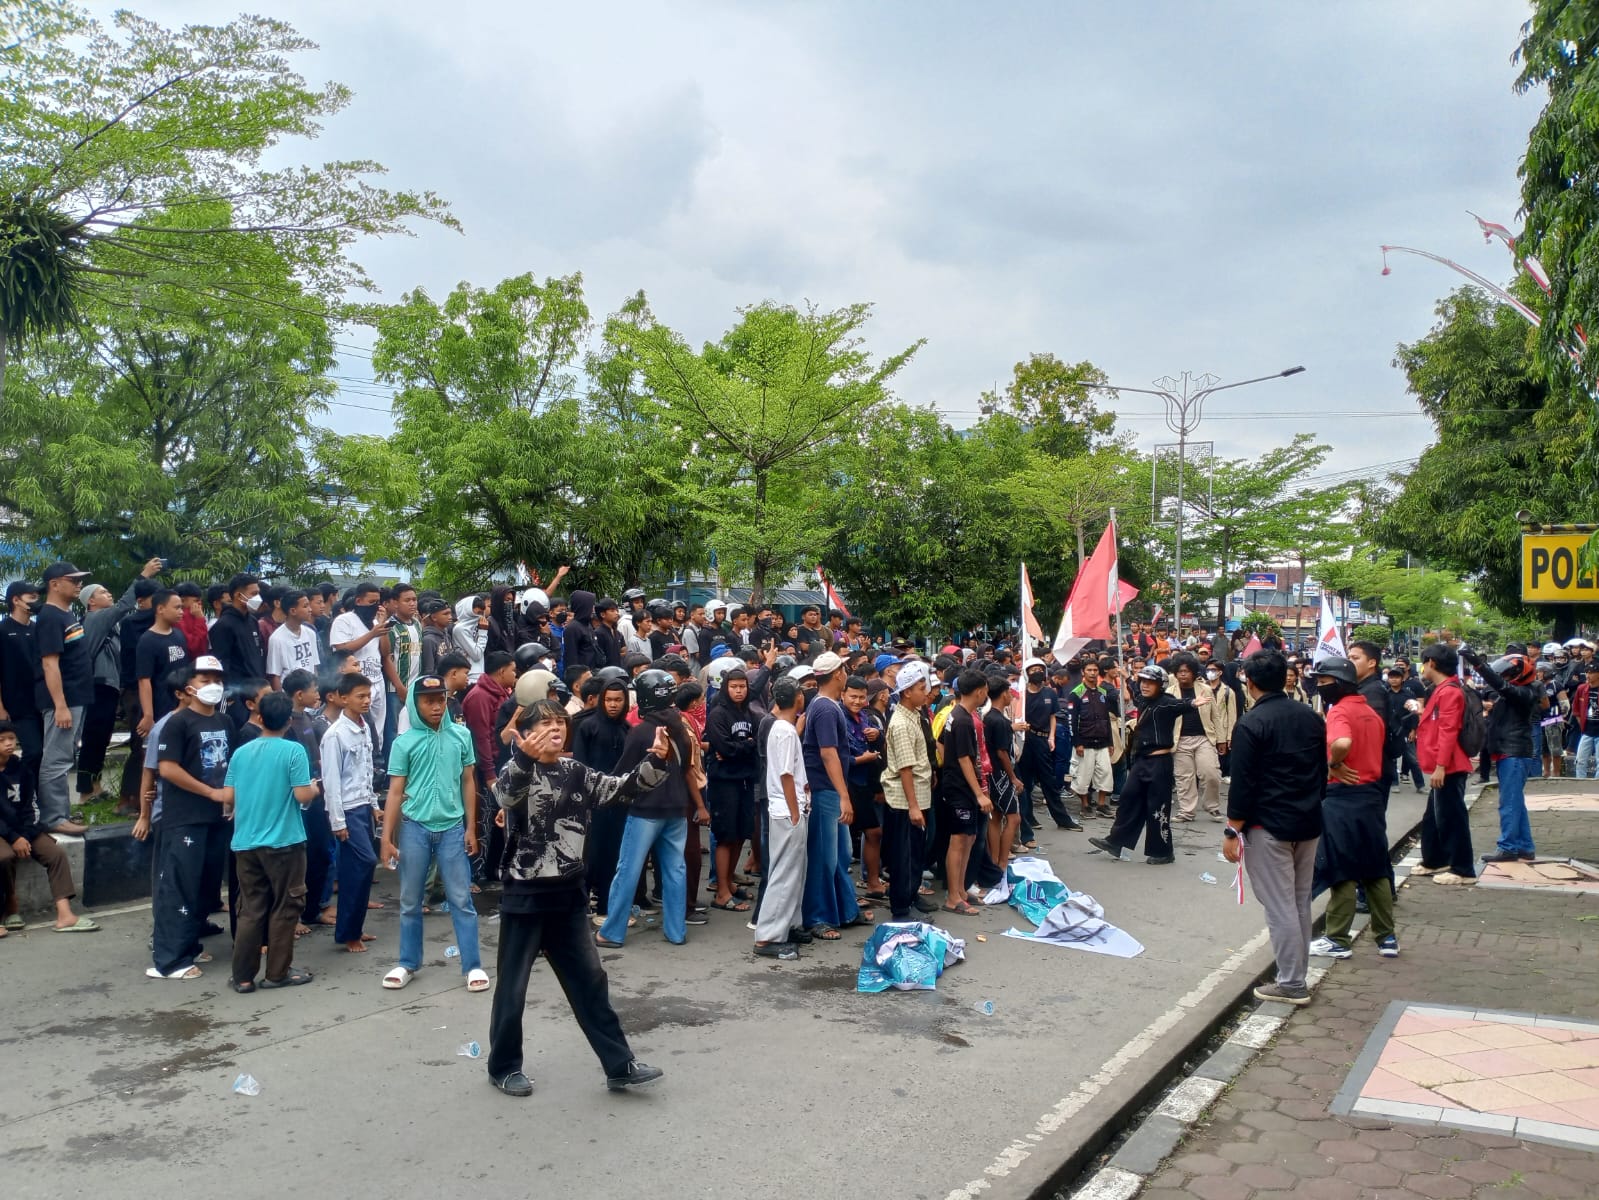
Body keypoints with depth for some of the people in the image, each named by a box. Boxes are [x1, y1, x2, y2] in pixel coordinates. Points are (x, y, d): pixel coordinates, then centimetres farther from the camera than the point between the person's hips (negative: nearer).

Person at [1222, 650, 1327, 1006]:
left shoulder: (1251, 723, -14)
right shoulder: (1312, 717, 7)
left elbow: (1242, 784, -16)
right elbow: (1323, 771, 15)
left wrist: (1231, 832, -9)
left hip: (1268, 827, -7)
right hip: (1309, 823, 7)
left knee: (1279, 906, -2)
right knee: (1300, 902, 15)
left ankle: (1291, 984, 1)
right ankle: (1297, 974, 23)